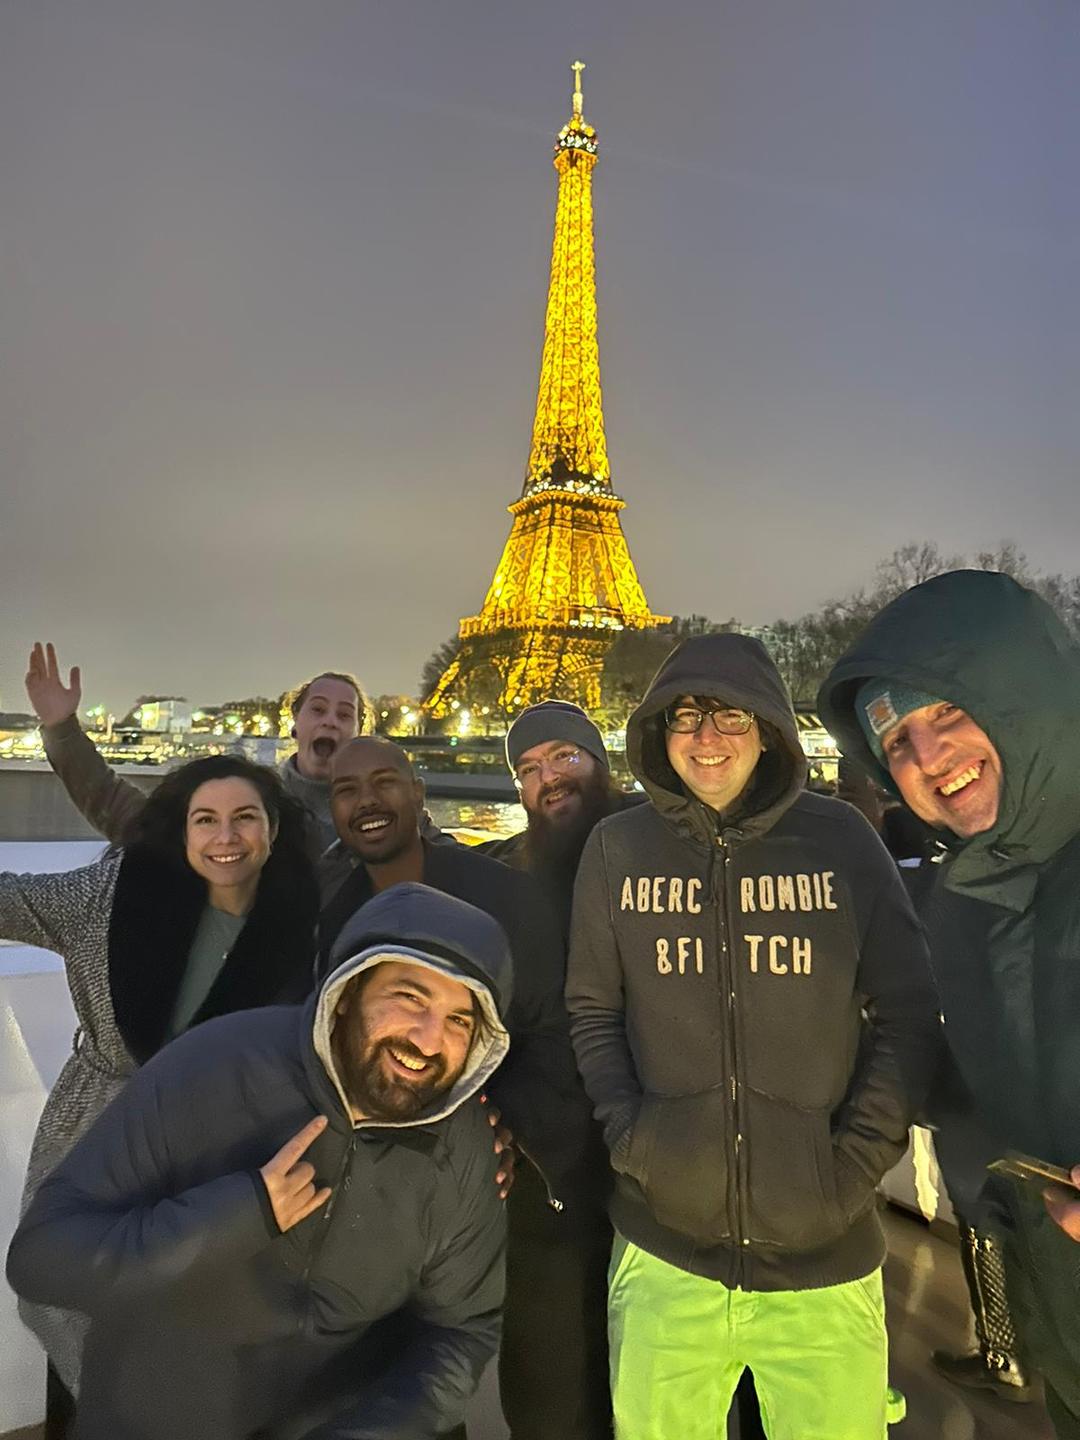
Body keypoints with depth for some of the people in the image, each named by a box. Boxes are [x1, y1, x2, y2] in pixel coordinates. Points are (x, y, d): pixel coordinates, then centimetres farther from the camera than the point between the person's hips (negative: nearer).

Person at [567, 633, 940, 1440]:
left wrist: (859, 1159, -6)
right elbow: (592, 1009, 4)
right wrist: (629, 1135, -6)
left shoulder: (841, 838, -4)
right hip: (663, 1251, 1)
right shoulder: (618, 847, -2)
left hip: (827, 1256, 0)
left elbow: (908, 1014, 0)